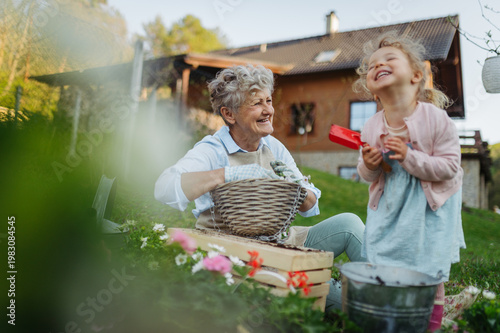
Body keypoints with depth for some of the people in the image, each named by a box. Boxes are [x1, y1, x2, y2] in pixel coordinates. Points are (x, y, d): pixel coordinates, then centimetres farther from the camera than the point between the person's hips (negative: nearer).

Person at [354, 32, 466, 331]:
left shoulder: (436, 119, -19)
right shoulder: (371, 129, -10)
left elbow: (449, 167, -19)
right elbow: (368, 176, 1)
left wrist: (409, 157, -30)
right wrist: (368, 166, -22)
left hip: (430, 205, -2)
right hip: (389, 203, 3)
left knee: (428, 273, 4)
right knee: (380, 269, 10)